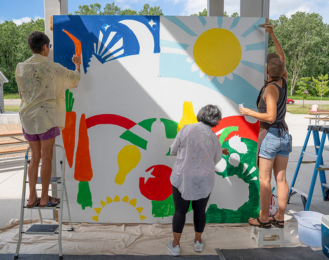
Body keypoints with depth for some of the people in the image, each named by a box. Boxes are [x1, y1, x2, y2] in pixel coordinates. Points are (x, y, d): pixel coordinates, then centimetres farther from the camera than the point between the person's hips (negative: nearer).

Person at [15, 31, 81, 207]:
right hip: (46, 117, -5)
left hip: (27, 117, 5)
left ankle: (32, 197, 17)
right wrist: (77, 64, 25)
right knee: (46, 157, 4)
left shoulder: (21, 68, 4)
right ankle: (44, 198, 12)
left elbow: (23, 92, 16)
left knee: (35, 157, 13)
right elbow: (75, 78, 6)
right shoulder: (52, 68, -8)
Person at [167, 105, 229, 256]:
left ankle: (175, 245, 22)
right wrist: (220, 152, 29)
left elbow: (173, 151, -2)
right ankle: (198, 242, 35)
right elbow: (215, 160, 8)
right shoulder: (214, 138, -5)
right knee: (200, 211, 19)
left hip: (182, 178, -1)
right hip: (204, 181, 1)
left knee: (180, 211, 12)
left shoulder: (187, 129, -11)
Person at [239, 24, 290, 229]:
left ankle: (264, 218, 8)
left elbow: (270, 117, -21)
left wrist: (249, 112, -10)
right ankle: (280, 218, 16)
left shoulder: (271, 88, -15)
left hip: (269, 135, -8)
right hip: (284, 135, 8)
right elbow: (282, 56, 20)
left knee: (264, 179, 0)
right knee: (281, 178, 9)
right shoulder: (283, 82, 5)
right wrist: (272, 34, 21)